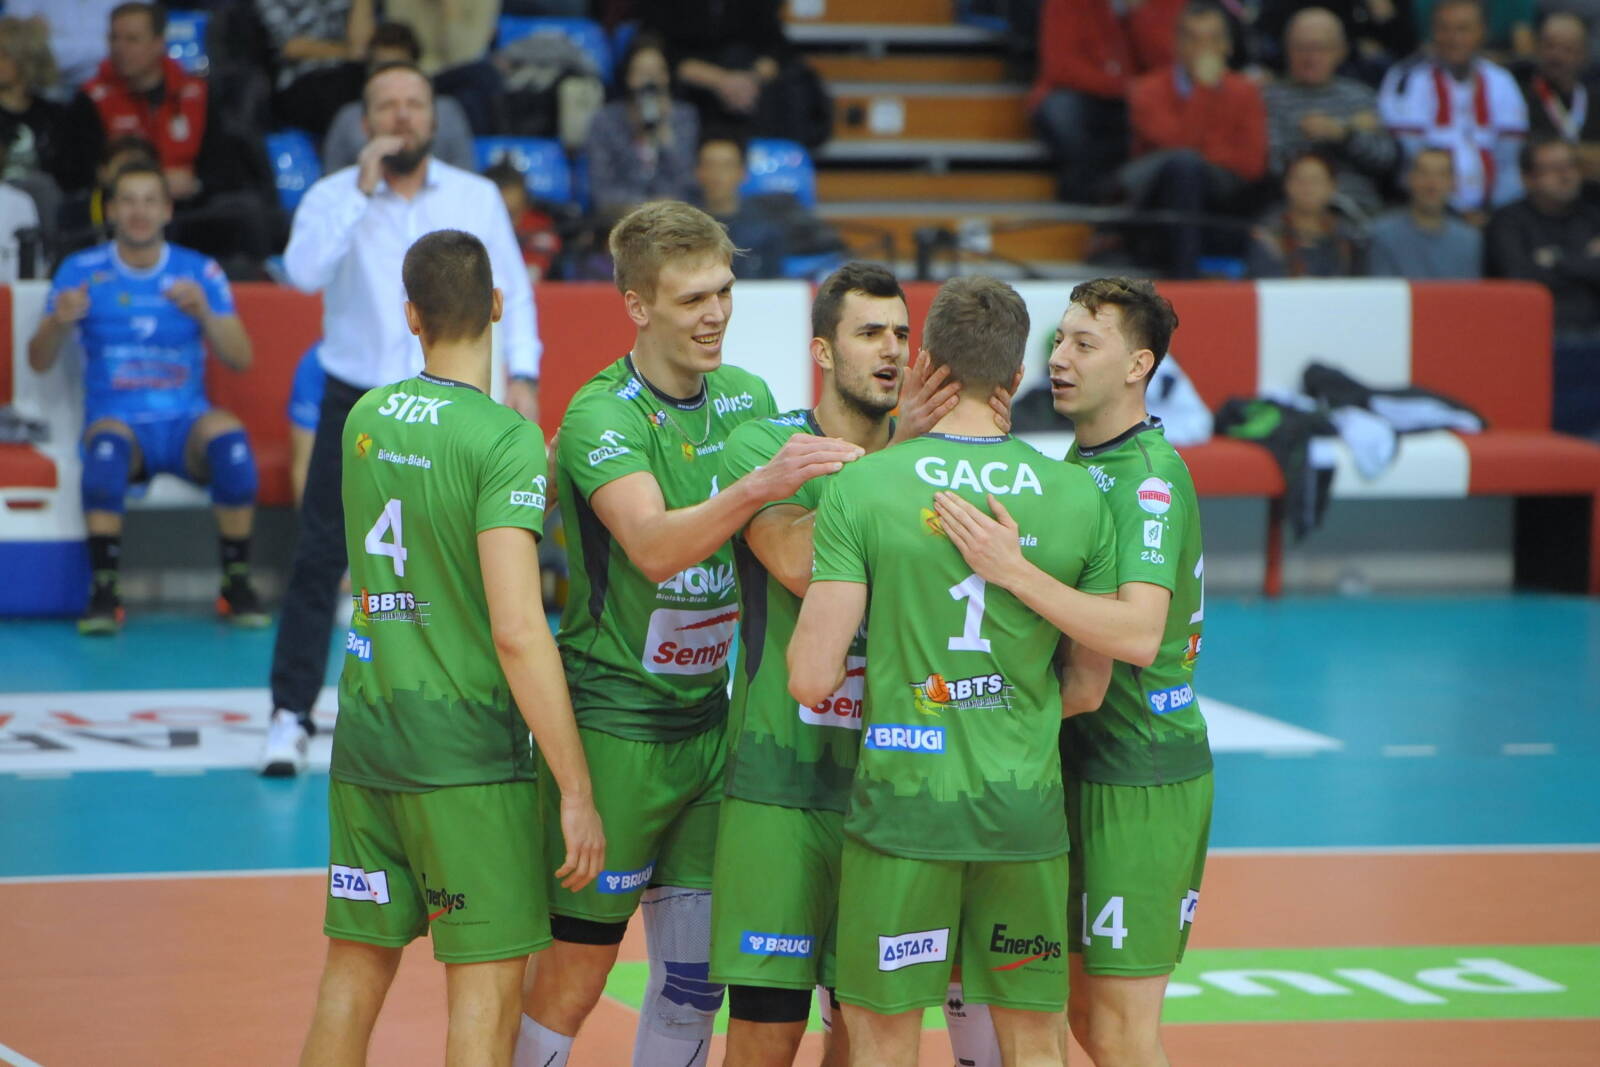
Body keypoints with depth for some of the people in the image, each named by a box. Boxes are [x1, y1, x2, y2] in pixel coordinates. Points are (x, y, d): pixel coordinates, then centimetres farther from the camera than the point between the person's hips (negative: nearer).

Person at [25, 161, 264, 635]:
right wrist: (59, 324, -22)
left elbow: (240, 359, 0)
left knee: (229, 437, -33)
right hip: (119, 417, -1)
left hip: (185, 422, 1)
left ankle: (237, 583, -21)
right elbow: (39, 361, 1)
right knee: (106, 445, -36)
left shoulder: (200, 272, 6)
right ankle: (103, 591, -31)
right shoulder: (81, 272, 5)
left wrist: (204, 313, -19)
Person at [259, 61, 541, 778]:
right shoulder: (333, 197, -3)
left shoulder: (477, 198, 4)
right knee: (319, 557, -5)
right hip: (356, 404, -1)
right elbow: (304, 272, -20)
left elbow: (511, 288, 10)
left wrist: (522, 374, -1)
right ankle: (291, 715, 0)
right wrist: (362, 191, -23)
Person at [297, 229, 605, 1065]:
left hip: (365, 740, 6)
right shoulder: (506, 440, -14)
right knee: (486, 986, -1)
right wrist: (576, 792, -17)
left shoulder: (364, 420, 6)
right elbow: (517, 630, -20)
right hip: (466, 750, -6)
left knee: (354, 967, 13)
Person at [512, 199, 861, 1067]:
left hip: (709, 725, 6)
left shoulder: (747, 398, 8)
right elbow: (655, 546, -30)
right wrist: (760, 484, -44)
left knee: (695, 977, 9)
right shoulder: (600, 417, -14)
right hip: (615, 726, -6)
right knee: (571, 979, -2)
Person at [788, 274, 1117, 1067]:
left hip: (903, 801, -2)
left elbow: (812, 679, -12)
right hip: (1026, 807, 3)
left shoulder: (861, 487, -9)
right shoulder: (1078, 496, 0)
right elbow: (1089, 687, 8)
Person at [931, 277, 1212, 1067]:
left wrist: (1014, 572, -38)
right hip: (1083, 766, 9)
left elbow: (1138, 634, -31)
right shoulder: (1076, 465, 13)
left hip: (1143, 777, -9)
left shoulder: (1151, 476, -17)